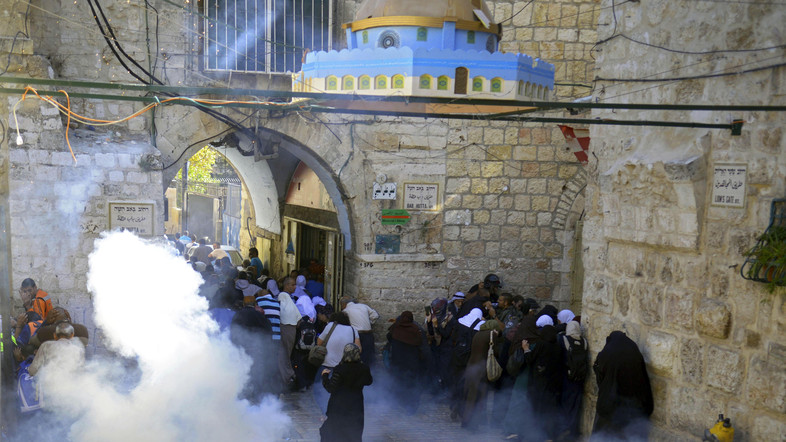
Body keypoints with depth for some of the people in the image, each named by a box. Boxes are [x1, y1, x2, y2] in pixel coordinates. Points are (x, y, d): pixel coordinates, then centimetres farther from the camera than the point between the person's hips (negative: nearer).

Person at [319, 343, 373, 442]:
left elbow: (331, 388, -19)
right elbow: (369, 381, 10)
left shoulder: (339, 369, -22)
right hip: (356, 406, 4)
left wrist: (325, 376, -6)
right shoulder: (364, 369, -9)